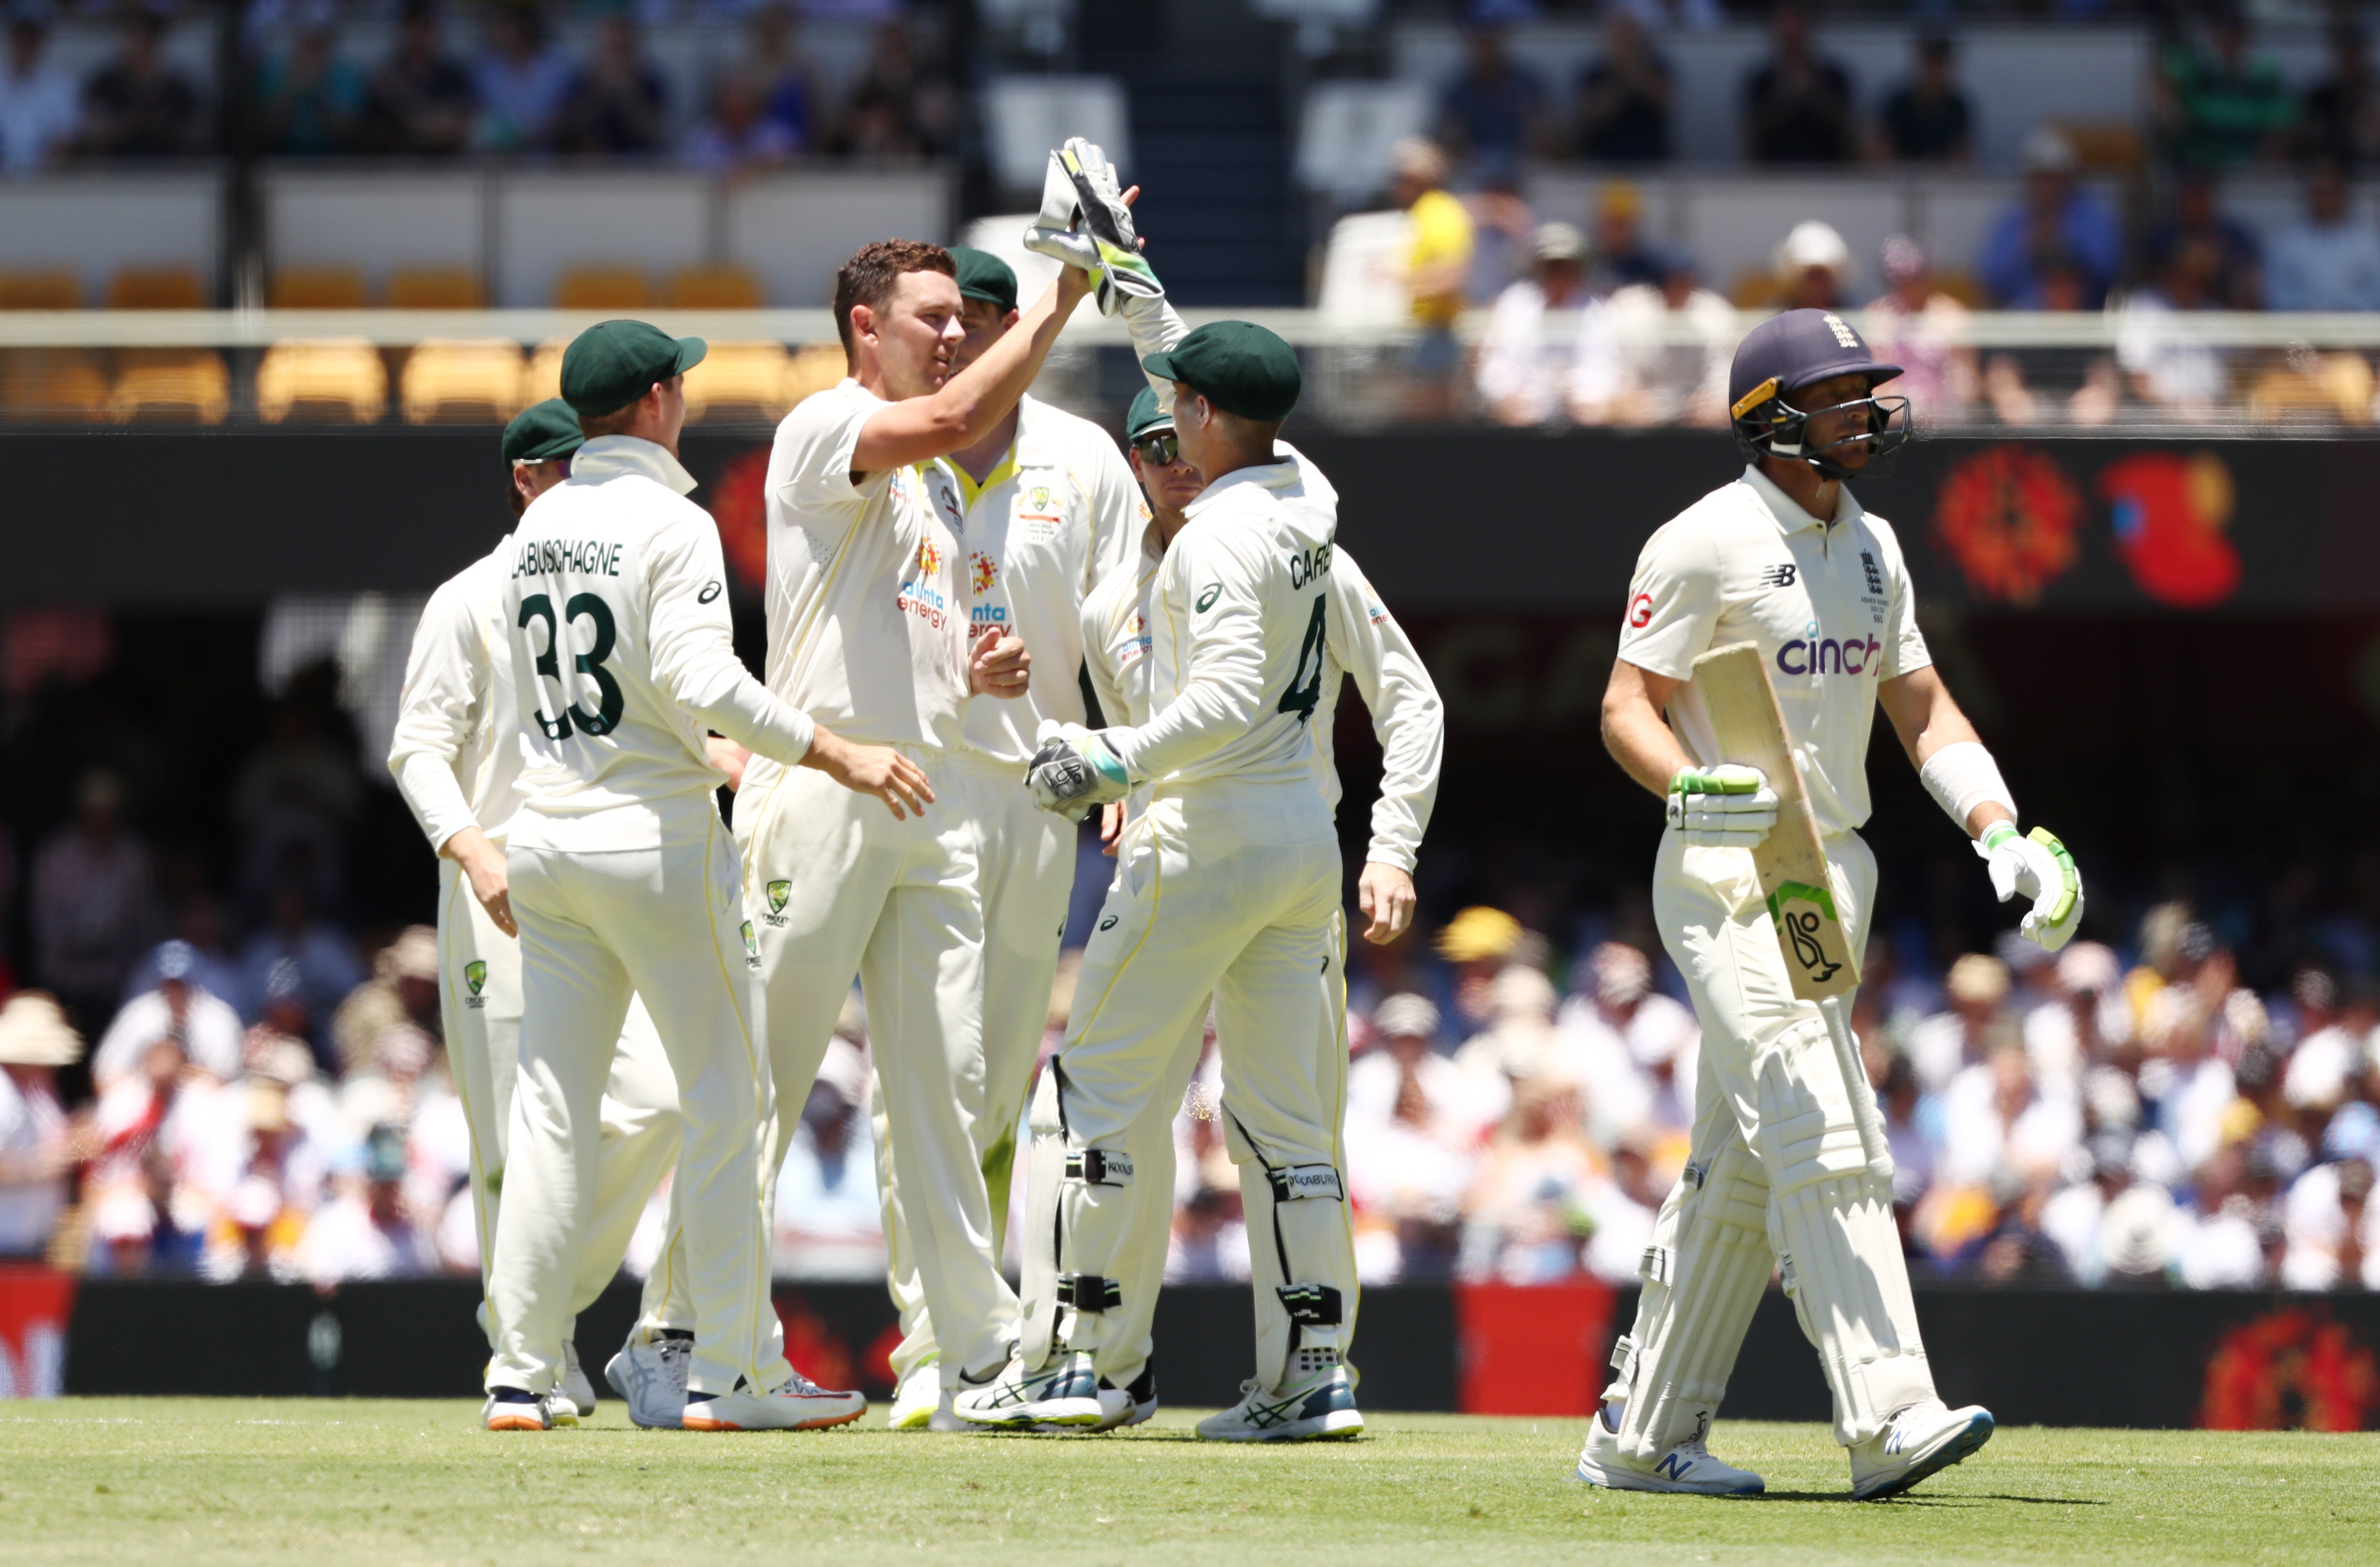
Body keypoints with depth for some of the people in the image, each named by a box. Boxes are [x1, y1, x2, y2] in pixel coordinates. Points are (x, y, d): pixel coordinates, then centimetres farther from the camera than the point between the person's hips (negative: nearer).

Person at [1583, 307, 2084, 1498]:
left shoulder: (1871, 546, 15)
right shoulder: (1706, 542, -9)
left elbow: (1920, 707, 16)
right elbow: (1627, 706, -11)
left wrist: (2002, 832, 1)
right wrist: (1694, 787, -31)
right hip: (1727, 877, -8)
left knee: (1744, 1163, 10)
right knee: (1819, 1134, -18)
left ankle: (1640, 1433, 17)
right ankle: (1885, 1419, -26)